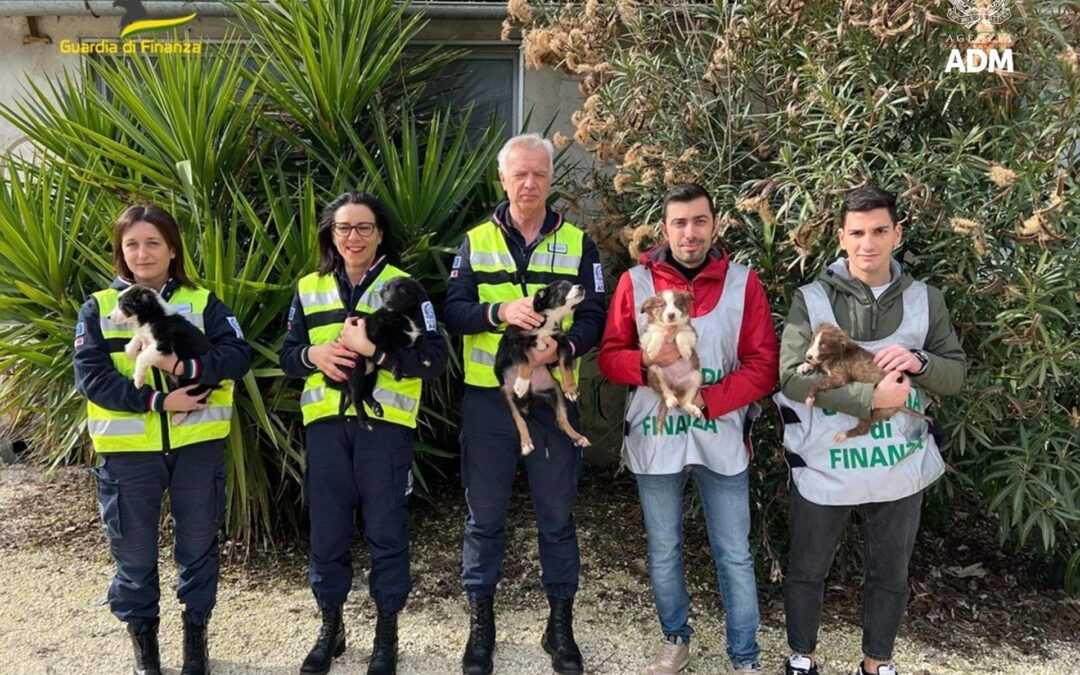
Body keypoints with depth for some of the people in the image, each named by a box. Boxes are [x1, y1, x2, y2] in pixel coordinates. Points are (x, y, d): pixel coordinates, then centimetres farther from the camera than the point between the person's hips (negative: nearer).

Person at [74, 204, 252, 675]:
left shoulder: (202, 302, 3)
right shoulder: (98, 308, 3)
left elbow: (239, 354, -9)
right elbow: (90, 376, -8)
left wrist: (183, 366, -25)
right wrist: (159, 400, -18)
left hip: (197, 446, 0)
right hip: (127, 451, 0)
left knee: (199, 546, 11)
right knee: (134, 552, 11)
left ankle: (196, 635, 30)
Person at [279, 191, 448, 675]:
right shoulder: (309, 288, 11)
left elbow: (435, 358, -8)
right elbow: (288, 355, 12)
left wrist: (374, 349, -21)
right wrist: (315, 354, -11)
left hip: (385, 424, -3)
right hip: (326, 425, 3)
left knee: (385, 531, 4)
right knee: (326, 530, 10)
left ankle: (387, 631, 22)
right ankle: (330, 626, 29)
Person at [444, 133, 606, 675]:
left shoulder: (578, 244, 5)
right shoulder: (475, 242, 5)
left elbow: (594, 318, -2)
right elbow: (453, 313, -3)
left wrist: (564, 346, -22)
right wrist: (499, 311, -22)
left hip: (553, 397, 0)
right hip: (487, 397, 0)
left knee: (556, 515, 9)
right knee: (484, 514, 9)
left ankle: (561, 623, 25)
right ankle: (481, 622, 25)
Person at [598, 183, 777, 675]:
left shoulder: (743, 282, -3)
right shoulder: (635, 282, -2)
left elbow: (763, 365, -5)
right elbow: (609, 357, 0)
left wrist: (707, 398, -18)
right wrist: (648, 362, -21)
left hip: (722, 440, -1)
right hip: (655, 440, 1)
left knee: (734, 556, 9)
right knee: (663, 552, 16)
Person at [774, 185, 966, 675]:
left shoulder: (925, 300, 2)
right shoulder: (812, 300, -8)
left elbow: (956, 375, 4)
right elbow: (792, 376, -17)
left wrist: (918, 362, -18)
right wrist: (871, 396, -25)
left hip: (900, 469, 3)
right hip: (824, 467, -2)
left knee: (890, 575, 19)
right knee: (807, 570, 15)